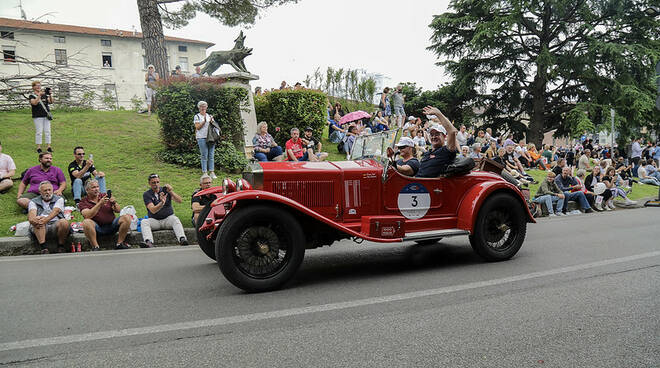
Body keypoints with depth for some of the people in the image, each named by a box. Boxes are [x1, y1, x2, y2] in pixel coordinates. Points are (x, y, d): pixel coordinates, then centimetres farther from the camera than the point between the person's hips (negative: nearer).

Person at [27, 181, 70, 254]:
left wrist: (46, 219, -28)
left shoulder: (59, 199, 16)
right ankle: (43, 248, -39)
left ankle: (61, 247, -14)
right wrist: (32, 219, -29)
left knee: (64, 222, -33)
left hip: (55, 225, -1)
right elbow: (32, 213, -2)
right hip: (39, 228, 1)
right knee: (39, 221, -32)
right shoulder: (33, 201, 20)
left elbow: (55, 211, -5)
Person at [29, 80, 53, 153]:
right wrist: (39, 95, -26)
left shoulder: (44, 95, 14)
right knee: (39, 132, -4)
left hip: (46, 116, 4)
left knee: (47, 131, 4)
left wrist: (50, 95, -15)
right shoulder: (32, 96, 0)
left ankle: (48, 146, 8)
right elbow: (34, 103, -18)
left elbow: (51, 102, 1)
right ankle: (38, 147, 2)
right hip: (37, 116, -4)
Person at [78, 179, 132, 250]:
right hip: (97, 228, -3)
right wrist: (100, 203, -24)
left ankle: (119, 243, -14)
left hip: (111, 225, 3)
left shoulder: (105, 196, 12)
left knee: (127, 217, -21)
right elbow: (87, 216, -17)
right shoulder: (83, 202, 3)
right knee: (86, 222, -33)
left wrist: (114, 203, -14)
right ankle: (95, 247, -25)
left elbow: (118, 211, 8)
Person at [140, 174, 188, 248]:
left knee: (175, 219, -31)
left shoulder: (165, 190, 5)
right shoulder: (146, 194, 1)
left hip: (168, 218, 0)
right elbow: (153, 210, -14)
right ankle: (149, 242, -48)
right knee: (144, 222, -27)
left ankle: (182, 239, -50)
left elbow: (179, 201, -9)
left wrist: (171, 192, -25)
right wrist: (162, 203, -33)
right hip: (154, 220, 0)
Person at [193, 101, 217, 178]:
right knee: (204, 156, -6)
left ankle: (212, 172, 5)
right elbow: (197, 127, -4)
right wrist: (204, 121, -12)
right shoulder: (197, 116, 5)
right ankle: (204, 172, -1)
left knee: (211, 155, 1)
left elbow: (214, 126, 18)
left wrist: (212, 121, -2)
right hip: (202, 138, -4)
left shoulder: (209, 116, 18)